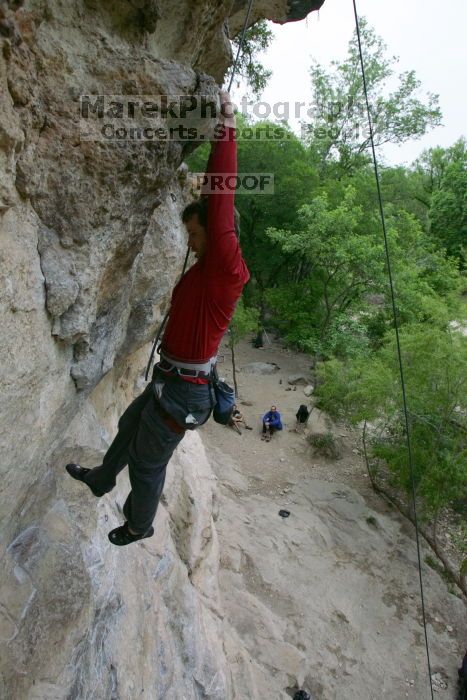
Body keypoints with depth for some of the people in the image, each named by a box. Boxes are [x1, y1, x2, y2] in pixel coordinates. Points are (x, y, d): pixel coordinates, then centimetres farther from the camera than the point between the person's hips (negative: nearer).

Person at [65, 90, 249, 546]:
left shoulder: (226, 269, -20)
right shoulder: (206, 268, 5)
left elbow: (219, 203, -28)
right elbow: (212, 198, 10)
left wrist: (227, 131, -20)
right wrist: (219, 142, 11)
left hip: (184, 391, -9)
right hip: (170, 380, 9)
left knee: (148, 463, 13)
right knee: (129, 426, 31)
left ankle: (139, 526, 41)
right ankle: (102, 480, 58)